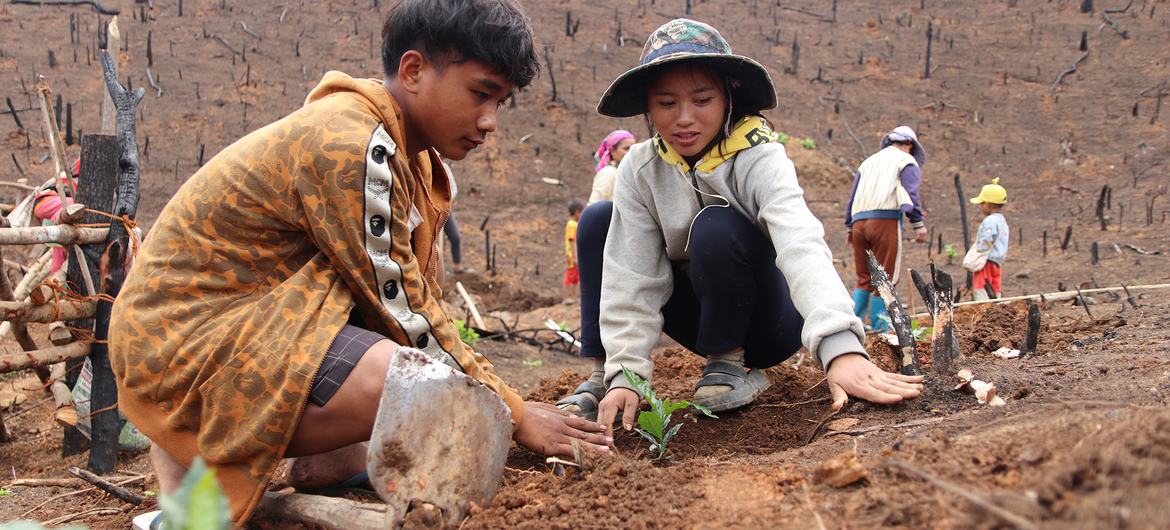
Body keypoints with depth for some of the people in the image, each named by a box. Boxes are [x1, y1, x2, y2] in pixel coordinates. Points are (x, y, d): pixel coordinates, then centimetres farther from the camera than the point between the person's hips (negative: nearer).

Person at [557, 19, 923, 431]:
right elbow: (632, 277, -17)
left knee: (717, 226, -33)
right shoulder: (640, 169, -12)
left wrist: (841, 347, -58)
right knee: (598, 220, -11)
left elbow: (802, 246, -41)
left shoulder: (758, 159, -23)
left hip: (768, 321, -4)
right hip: (707, 319, 4)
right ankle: (601, 375, -8)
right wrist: (625, 373, -30)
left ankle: (731, 365, -13)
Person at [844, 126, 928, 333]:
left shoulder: (868, 162, 27)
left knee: (864, 277, 10)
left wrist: (849, 228, 24)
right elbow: (910, 194, -5)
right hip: (885, 220, -6)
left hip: (859, 221, 6)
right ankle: (879, 324, -4)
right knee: (886, 275, -3)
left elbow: (852, 197, 23)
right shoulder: (906, 161, 10)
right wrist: (918, 224, -8)